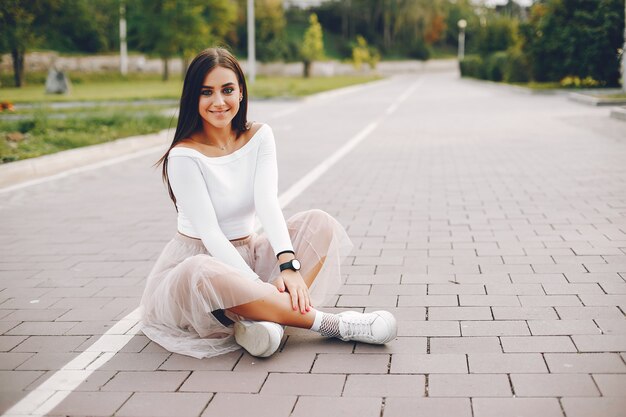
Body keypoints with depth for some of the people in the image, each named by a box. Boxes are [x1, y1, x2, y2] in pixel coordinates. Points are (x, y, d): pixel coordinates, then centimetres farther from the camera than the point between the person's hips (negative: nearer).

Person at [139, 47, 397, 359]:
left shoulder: (259, 137, -1)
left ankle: (264, 316, -34)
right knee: (203, 274, -41)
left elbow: (268, 203, -16)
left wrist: (288, 264, -33)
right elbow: (209, 233, -21)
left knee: (319, 223, -13)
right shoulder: (184, 156, -16)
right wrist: (259, 286, -33)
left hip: (248, 254, 5)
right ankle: (332, 324, -38)